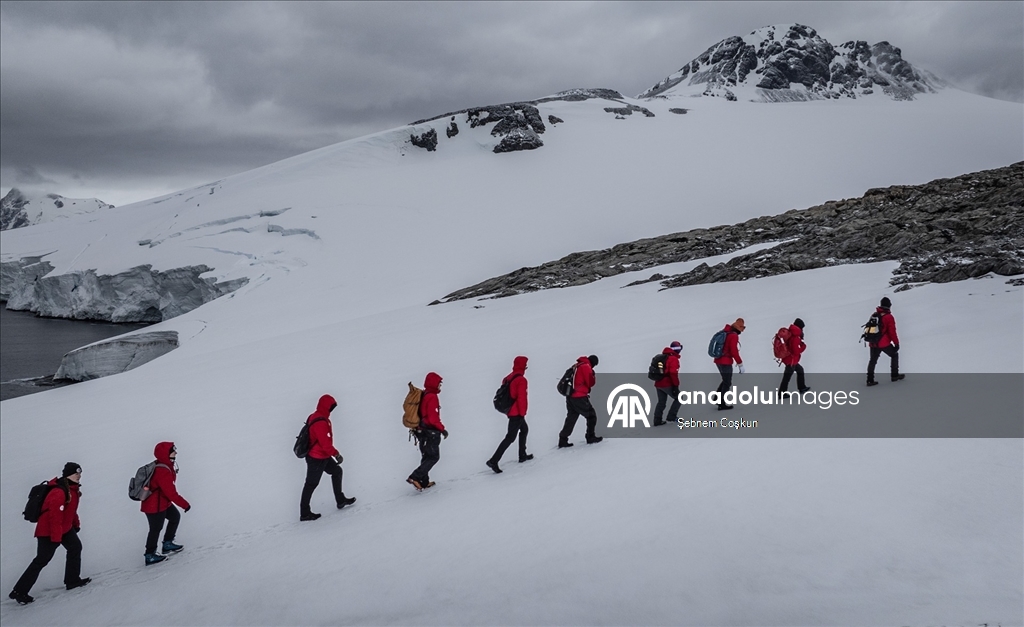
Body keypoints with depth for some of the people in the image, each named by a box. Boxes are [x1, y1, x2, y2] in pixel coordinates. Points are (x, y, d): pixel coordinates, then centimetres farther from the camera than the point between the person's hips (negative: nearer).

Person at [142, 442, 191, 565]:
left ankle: (167, 544, 33)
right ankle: (150, 556, 24)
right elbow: (172, 493, -30)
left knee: (175, 516, 21)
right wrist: (185, 504, -20)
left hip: (163, 502, 10)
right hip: (155, 507, -10)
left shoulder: (161, 466, 0)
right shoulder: (163, 473, -32)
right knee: (156, 528, 7)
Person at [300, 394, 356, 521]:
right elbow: (325, 443, -28)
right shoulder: (320, 422, -27)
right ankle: (305, 513, 12)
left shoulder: (315, 417, 4)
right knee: (311, 484, 1)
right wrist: (336, 454, -16)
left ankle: (340, 500, 29)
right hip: (317, 459, -10)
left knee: (336, 471, 20)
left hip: (322, 456, 10)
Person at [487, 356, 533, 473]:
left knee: (524, 429, 27)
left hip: (510, 410, 9)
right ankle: (493, 461, -12)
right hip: (517, 413, -9)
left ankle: (522, 455, 35)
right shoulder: (521, 380, -18)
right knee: (510, 437, -6)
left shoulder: (508, 378, 7)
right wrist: (522, 413, -13)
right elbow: (521, 398, -22)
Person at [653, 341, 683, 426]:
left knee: (661, 402, 18)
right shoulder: (673, 359, -13)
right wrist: (676, 385, -18)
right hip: (667, 384, -8)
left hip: (658, 384, 8)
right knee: (678, 398, 9)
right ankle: (671, 417, 7)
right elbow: (673, 373, -22)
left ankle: (657, 421, 19)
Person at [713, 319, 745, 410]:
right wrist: (740, 364, -16)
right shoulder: (734, 335, -16)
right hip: (726, 362, -8)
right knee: (727, 383, 4)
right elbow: (734, 351, -21)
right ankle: (721, 404, 9)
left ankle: (717, 399, 23)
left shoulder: (725, 332, 10)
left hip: (718, 360, 8)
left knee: (726, 380, 23)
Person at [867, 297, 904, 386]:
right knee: (894, 355, 17)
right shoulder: (889, 317, -11)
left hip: (873, 343, 5)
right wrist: (896, 343, -2)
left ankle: (870, 380, 11)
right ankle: (894, 375, 21)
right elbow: (892, 332, -11)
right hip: (884, 343, -5)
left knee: (873, 360, 14)